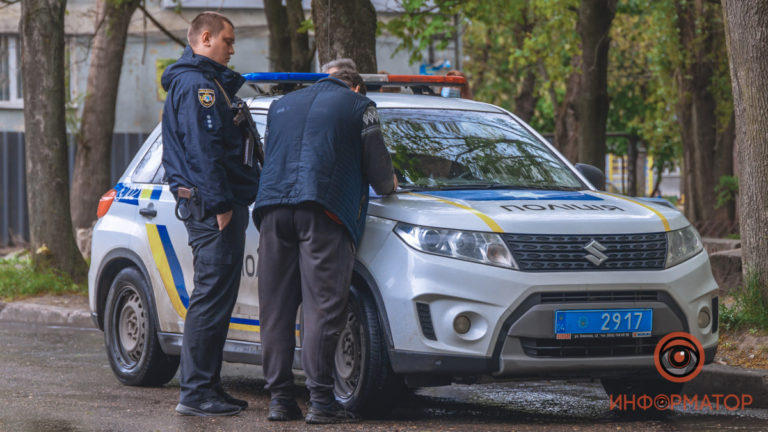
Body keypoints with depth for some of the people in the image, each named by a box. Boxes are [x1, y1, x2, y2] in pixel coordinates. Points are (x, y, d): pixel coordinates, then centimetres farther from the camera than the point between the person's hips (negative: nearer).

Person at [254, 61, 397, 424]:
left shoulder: (280, 105, 26)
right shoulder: (358, 105, 12)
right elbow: (376, 164, 12)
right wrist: (388, 186, 33)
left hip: (273, 207, 5)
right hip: (321, 211, -5)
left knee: (275, 309, 6)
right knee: (322, 308, -7)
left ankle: (279, 399, 5)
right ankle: (320, 401, -11)